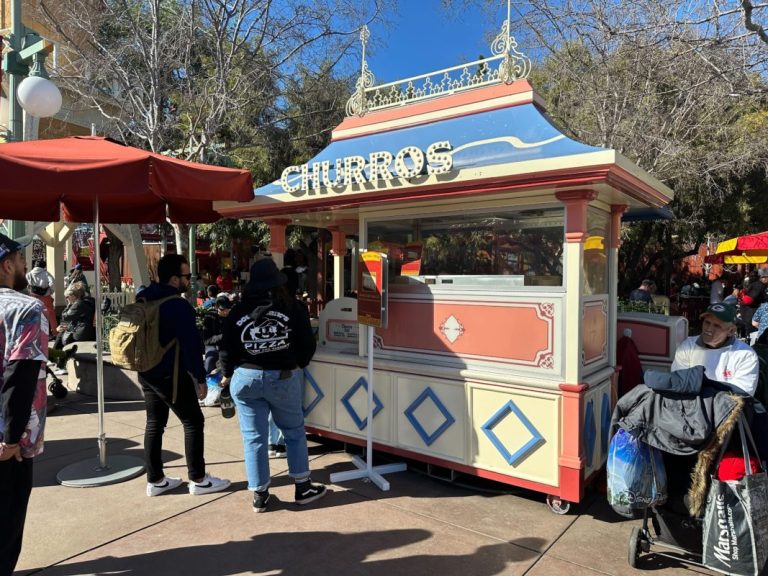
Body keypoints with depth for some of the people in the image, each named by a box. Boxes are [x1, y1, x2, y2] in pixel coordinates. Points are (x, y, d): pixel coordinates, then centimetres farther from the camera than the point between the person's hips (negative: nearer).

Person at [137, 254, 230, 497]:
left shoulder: (143, 299, 7)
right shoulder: (179, 306, -20)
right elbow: (191, 345, -20)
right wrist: (200, 379, -12)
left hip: (146, 372, 9)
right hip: (169, 375, -9)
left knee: (154, 423, 15)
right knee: (193, 423, 3)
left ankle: (155, 480, 24)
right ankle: (198, 480, 10)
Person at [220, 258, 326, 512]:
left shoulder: (238, 312, -1)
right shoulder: (293, 308, -7)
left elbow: (227, 351, 2)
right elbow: (307, 345, -4)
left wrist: (228, 376, 21)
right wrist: (297, 365, 17)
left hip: (246, 378, 2)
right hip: (284, 377, -1)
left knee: (254, 437, 10)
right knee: (294, 432, 14)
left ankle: (260, 495, 18)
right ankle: (303, 487, 21)